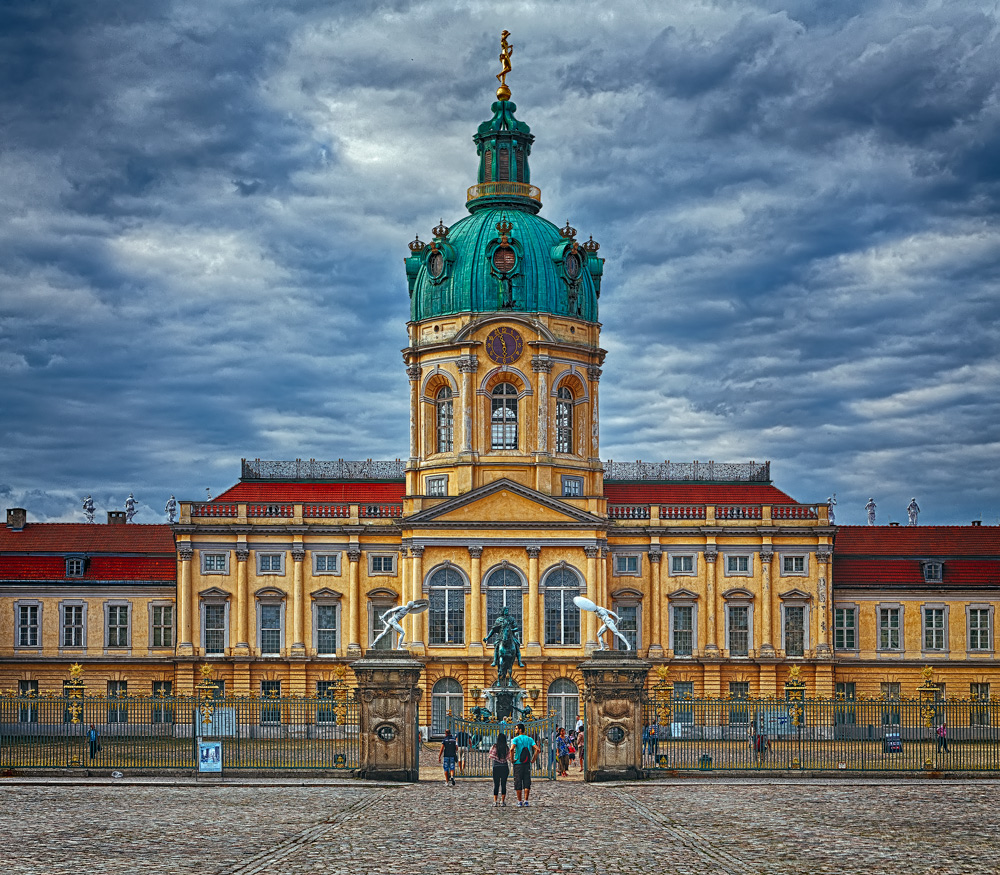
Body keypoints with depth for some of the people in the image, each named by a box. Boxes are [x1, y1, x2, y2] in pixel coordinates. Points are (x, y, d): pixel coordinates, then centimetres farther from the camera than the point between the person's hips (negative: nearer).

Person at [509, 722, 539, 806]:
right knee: (527, 782, 5)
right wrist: (533, 759, 4)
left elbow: (512, 749, -23)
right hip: (527, 764, 3)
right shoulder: (530, 739, 6)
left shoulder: (516, 739, -6)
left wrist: (512, 759, -11)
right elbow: (537, 749, -4)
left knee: (518, 783, 4)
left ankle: (519, 802, 4)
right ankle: (526, 801, -1)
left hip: (518, 763, -3)